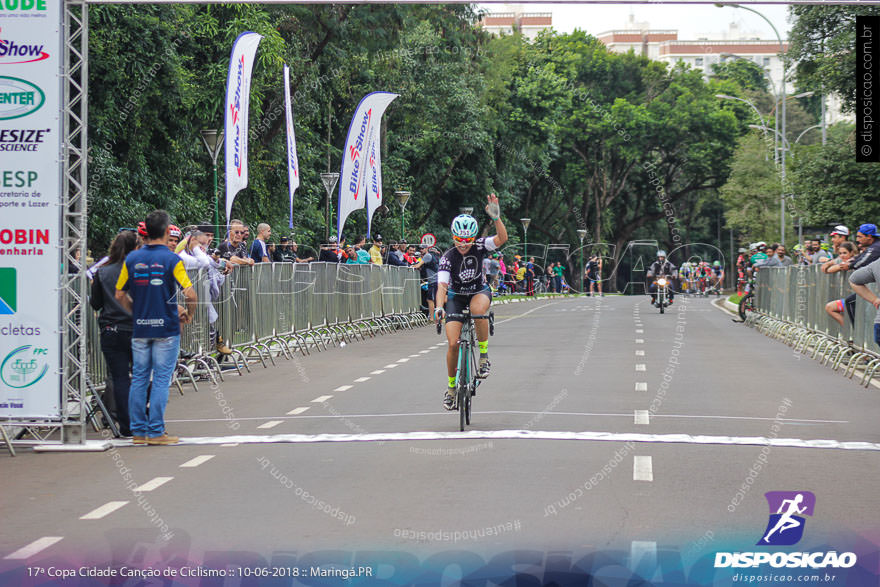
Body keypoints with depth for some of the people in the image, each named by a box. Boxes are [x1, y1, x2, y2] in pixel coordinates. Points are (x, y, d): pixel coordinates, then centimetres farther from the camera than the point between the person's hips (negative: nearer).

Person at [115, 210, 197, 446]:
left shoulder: (132, 259, 3)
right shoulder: (172, 260, -9)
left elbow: (120, 296, 7)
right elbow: (190, 295, -14)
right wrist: (188, 315, 4)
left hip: (140, 329, 4)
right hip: (166, 329, -4)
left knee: (139, 379, 10)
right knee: (161, 380, 0)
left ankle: (138, 430, 12)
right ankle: (156, 431, 0)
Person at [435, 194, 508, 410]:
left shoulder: (479, 246, -20)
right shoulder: (448, 257, -24)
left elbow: (502, 239, -35)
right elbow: (442, 285, -33)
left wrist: (496, 218, -51)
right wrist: (439, 307, -51)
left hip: (479, 291, 0)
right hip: (456, 296, 0)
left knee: (478, 309, -38)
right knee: (453, 343, -10)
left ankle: (484, 354, -19)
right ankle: (451, 386, 11)